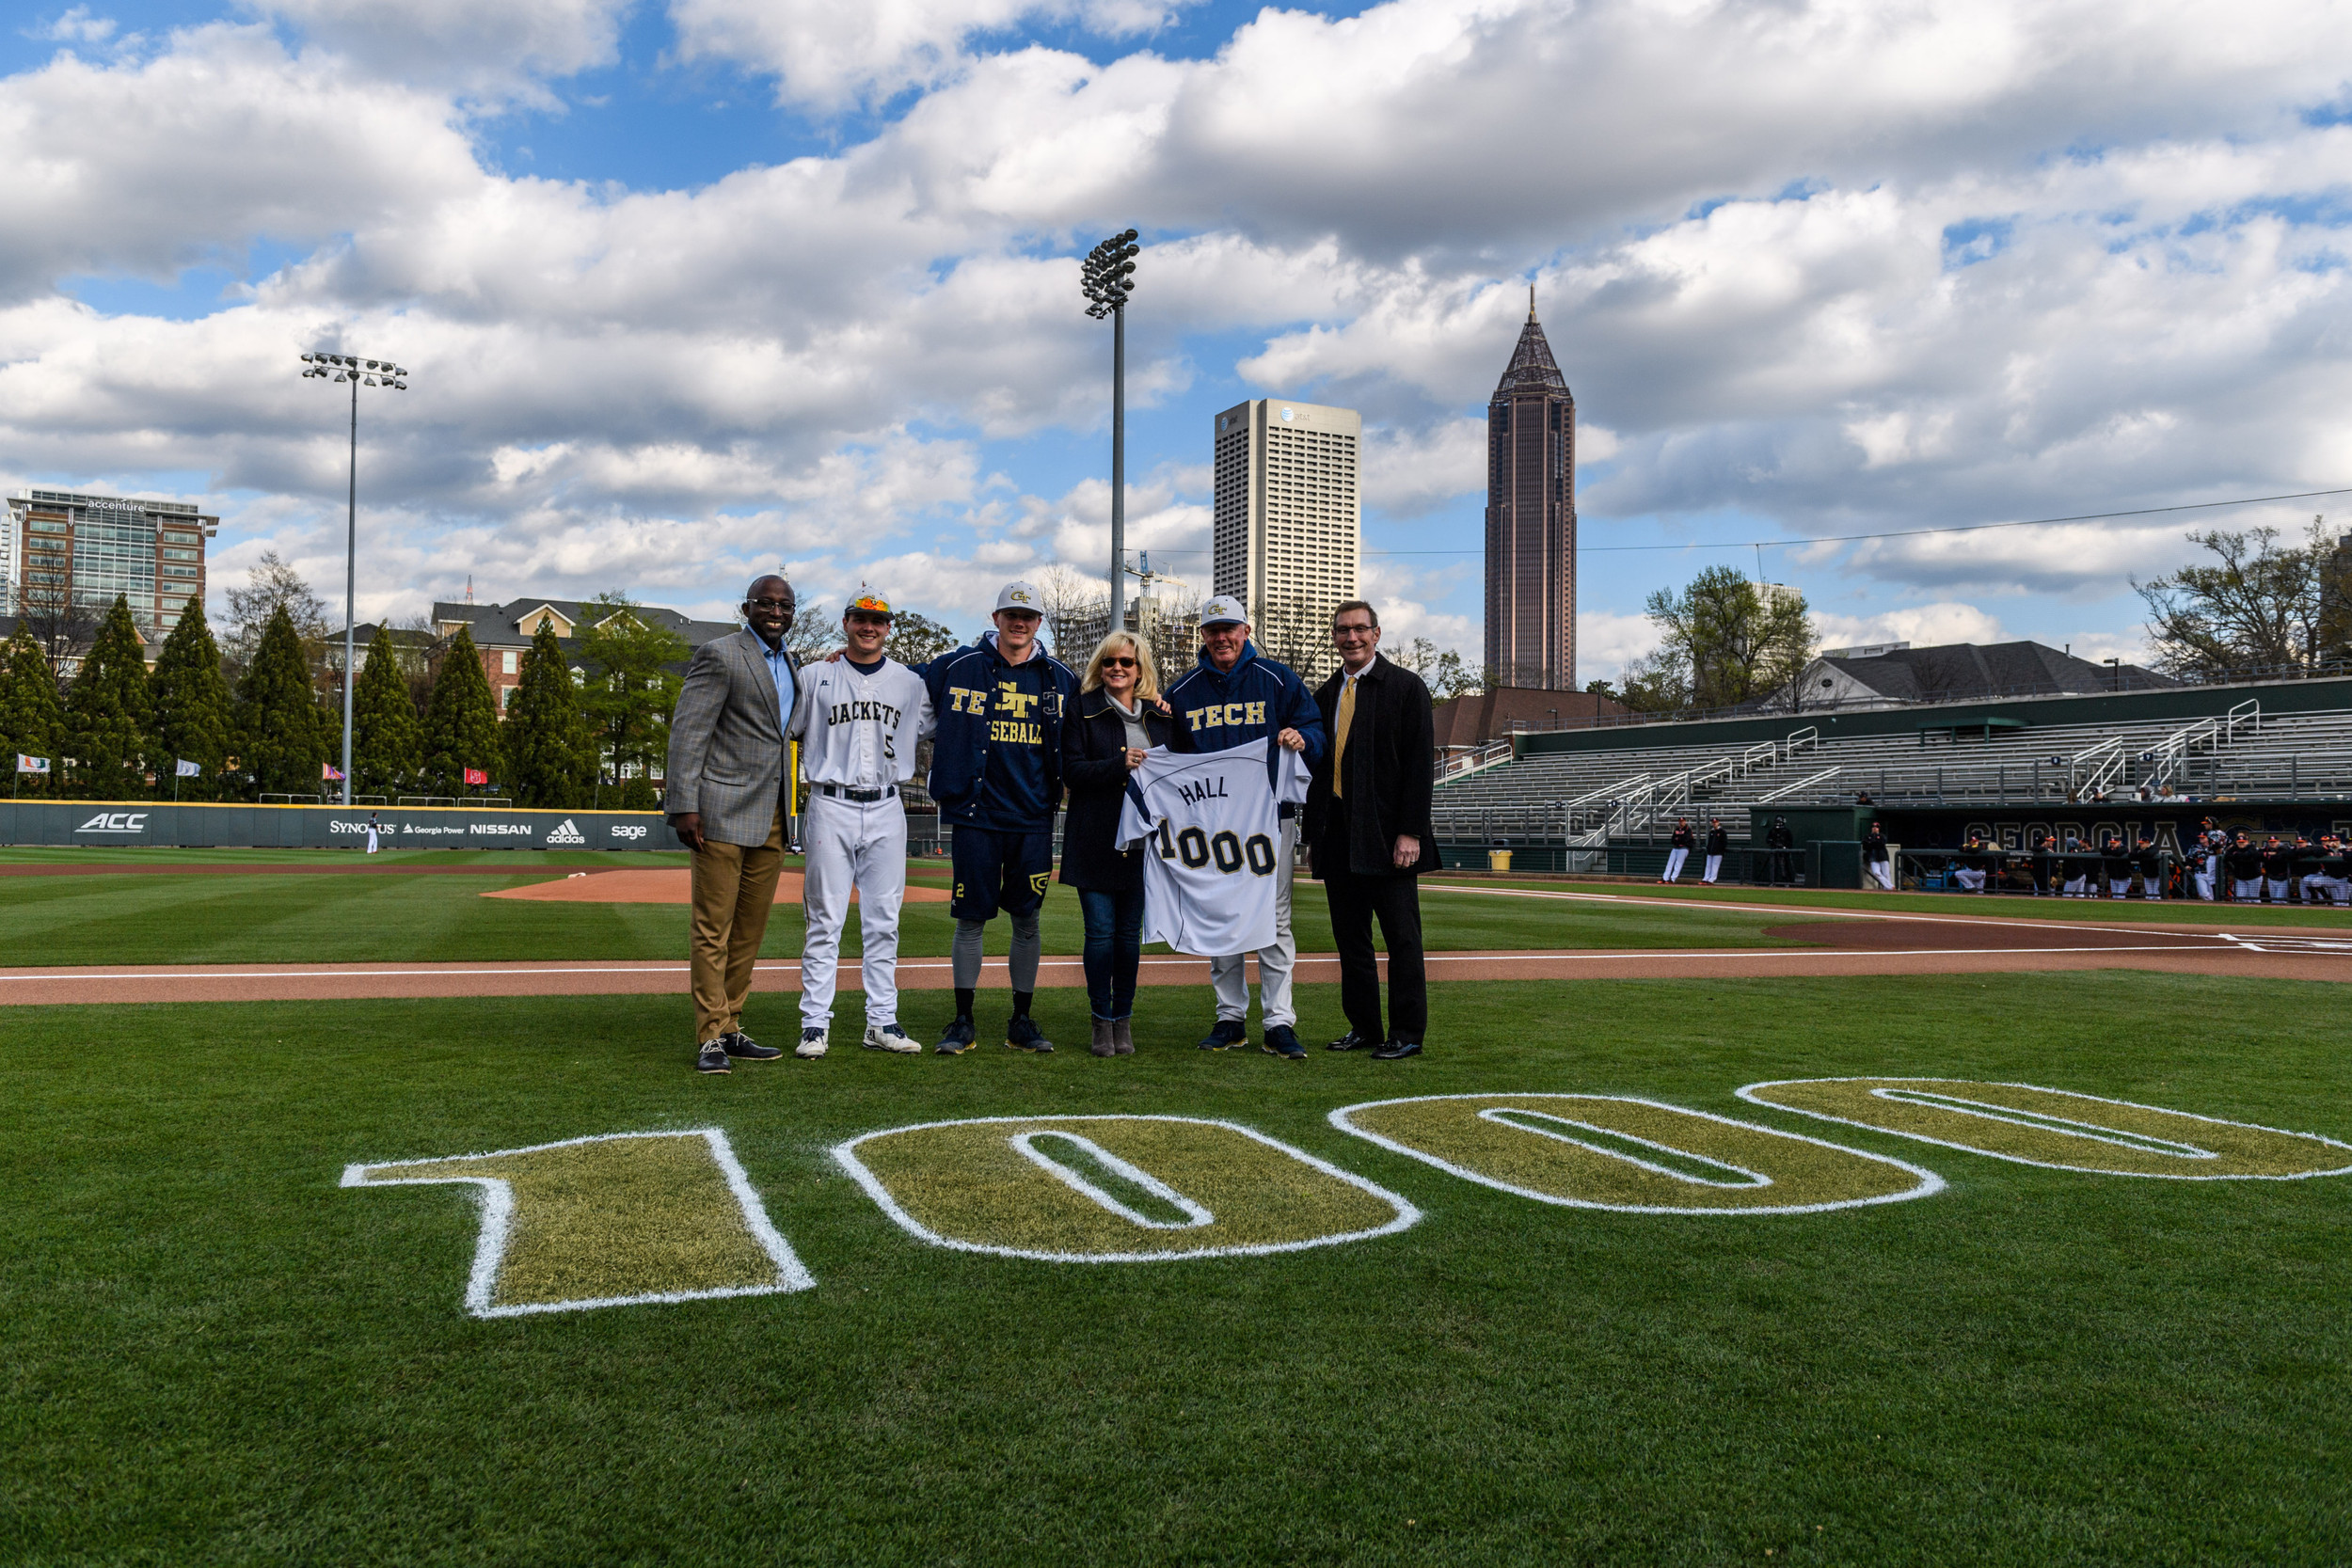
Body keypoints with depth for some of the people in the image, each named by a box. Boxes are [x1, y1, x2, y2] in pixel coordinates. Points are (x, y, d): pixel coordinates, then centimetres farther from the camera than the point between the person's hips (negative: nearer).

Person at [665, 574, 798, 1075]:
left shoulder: (792, 665, 19)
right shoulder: (719, 655, -4)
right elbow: (687, 732, -10)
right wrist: (684, 805, -17)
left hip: (772, 819, 7)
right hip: (724, 812, -7)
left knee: (750, 930, 10)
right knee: (712, 929, -4)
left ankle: (731, 1030, 16)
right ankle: (711, 1038, 0)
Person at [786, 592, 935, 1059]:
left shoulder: (910, 683, 10)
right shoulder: (815, 678, 6)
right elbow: (779, 733, 7)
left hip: (886, 812, 2)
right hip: (831, 808, -2)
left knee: (883, 922, 4)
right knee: (825, 920, -2)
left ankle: (881, 1023, 10)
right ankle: (815, 1024, 3)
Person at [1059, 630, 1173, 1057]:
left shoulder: (1160, 715, 12)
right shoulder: (1083, 710, 3)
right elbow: (1071, 770, -6)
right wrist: (1120, 765, -18)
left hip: (1143, 839, 2)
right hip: (1096, 840, -2)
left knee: (1130, 932, 5)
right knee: (1100, 931, -4)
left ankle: (1124, 1021, 16)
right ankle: (1102, 1022, 8)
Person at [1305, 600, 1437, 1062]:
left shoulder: (1406, 687, -1)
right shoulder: (1323, 697, 15)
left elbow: (1420, 764, -6)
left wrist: (1410, 832, -14)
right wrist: (1314, 830, 10)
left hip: (1386, 835, -5)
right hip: (1338, 839, 6)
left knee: (1401, 937, 0)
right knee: (1350, 937, 9)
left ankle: (1407, 1033, 7)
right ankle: (1364, 1028, 18)